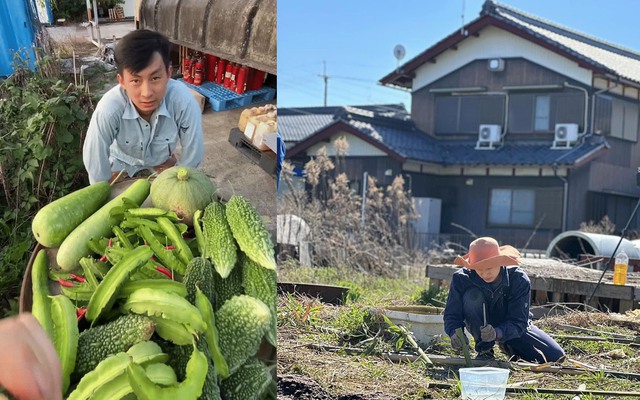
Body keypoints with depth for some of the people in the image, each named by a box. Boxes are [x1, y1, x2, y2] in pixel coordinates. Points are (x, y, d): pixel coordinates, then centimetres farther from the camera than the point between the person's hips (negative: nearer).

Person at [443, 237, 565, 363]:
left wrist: (497, 333, -50)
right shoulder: (461, 278, -25)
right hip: (480, 324, -1)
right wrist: (455, 333, -44)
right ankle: (484, 350, -15)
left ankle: (508, 346, 14)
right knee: (472, 295, -33)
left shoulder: (519, 279, -27)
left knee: (556, 356, -13)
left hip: (510, 327, 1)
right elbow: (452, 315, -21)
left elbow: (518, 323, -29)